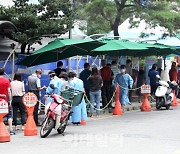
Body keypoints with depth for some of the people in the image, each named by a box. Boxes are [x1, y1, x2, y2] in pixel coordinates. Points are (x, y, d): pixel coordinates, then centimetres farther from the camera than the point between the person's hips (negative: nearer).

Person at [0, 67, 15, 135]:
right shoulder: (6, 80, -5)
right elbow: (9, 91, -6)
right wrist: (10, 100, 0)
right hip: (6, 100, 0)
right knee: (9, 115, 6)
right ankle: (11, 130, 0)